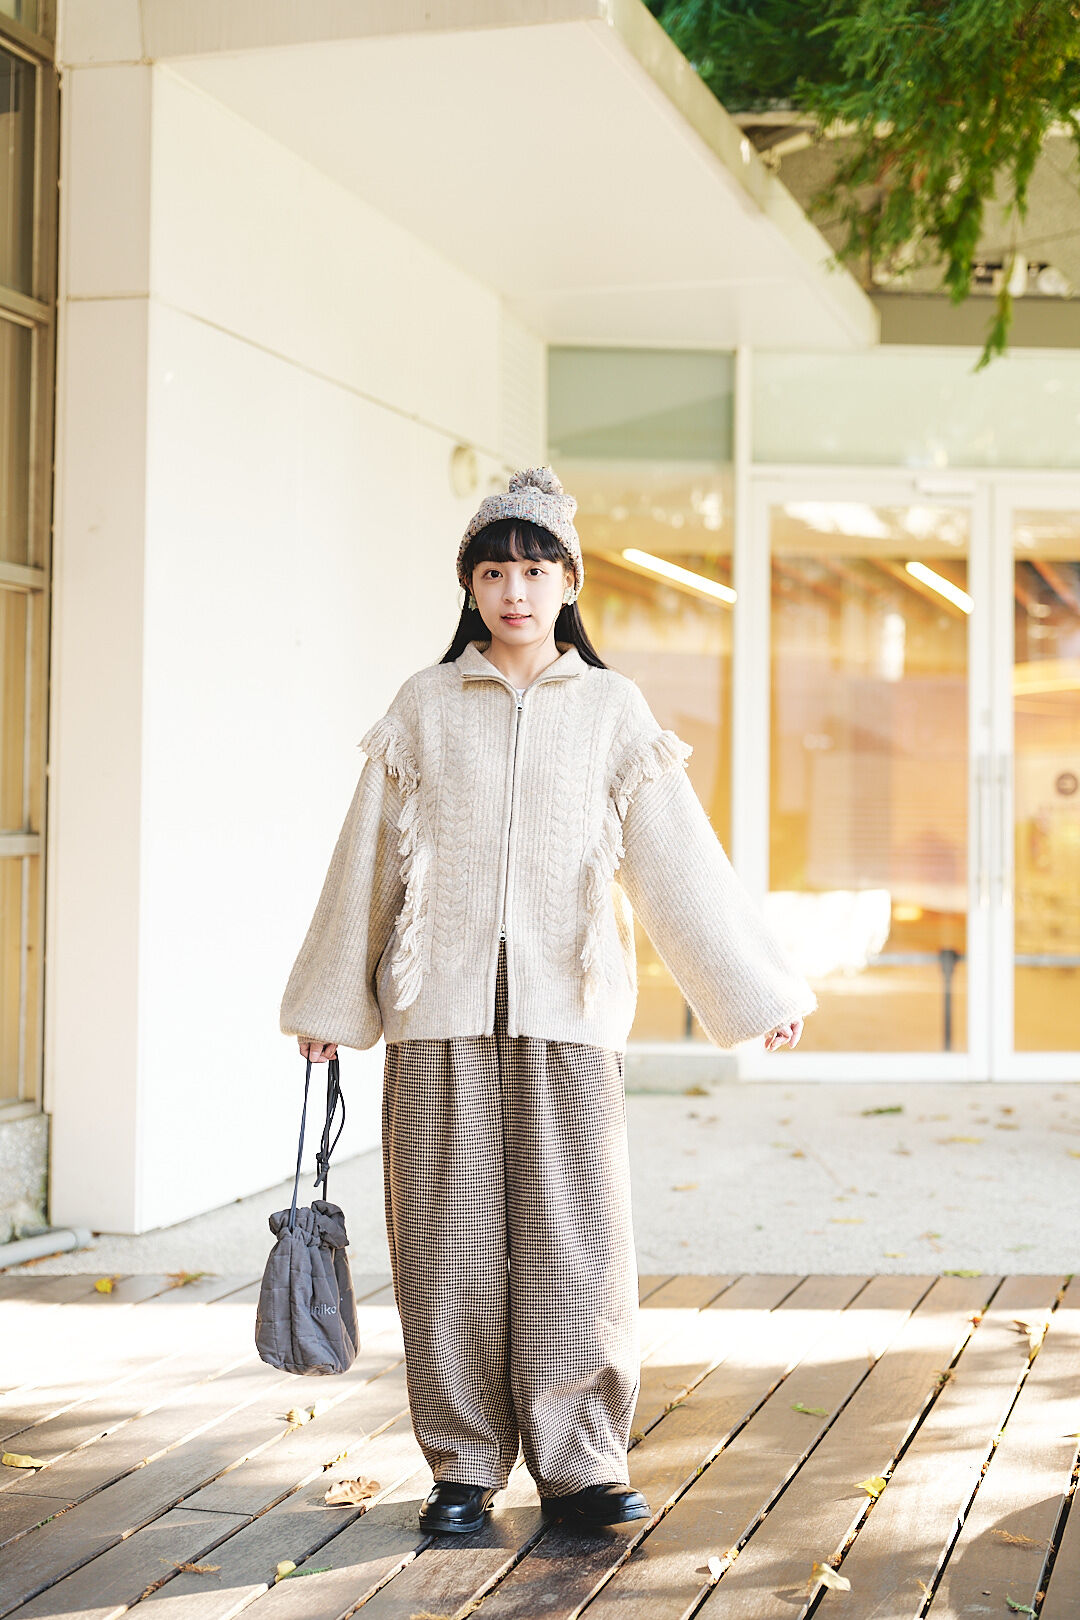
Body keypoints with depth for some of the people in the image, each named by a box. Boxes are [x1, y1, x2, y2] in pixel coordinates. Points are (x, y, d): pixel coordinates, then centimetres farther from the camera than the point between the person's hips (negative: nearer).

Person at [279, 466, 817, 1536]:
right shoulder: (424, 707, 8)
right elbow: (368, 862, 12)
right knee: (450, 1242, 1)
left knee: (574, 1237, -3)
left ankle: (579, 1463, 8)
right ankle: (464, 1467, 12)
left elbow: (677, 863, 8)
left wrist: (759, 990, 6)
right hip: (439, 1009, 0)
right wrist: (329, 1003, 15)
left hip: (568, 1008, 0)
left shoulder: (610, 708, 8)